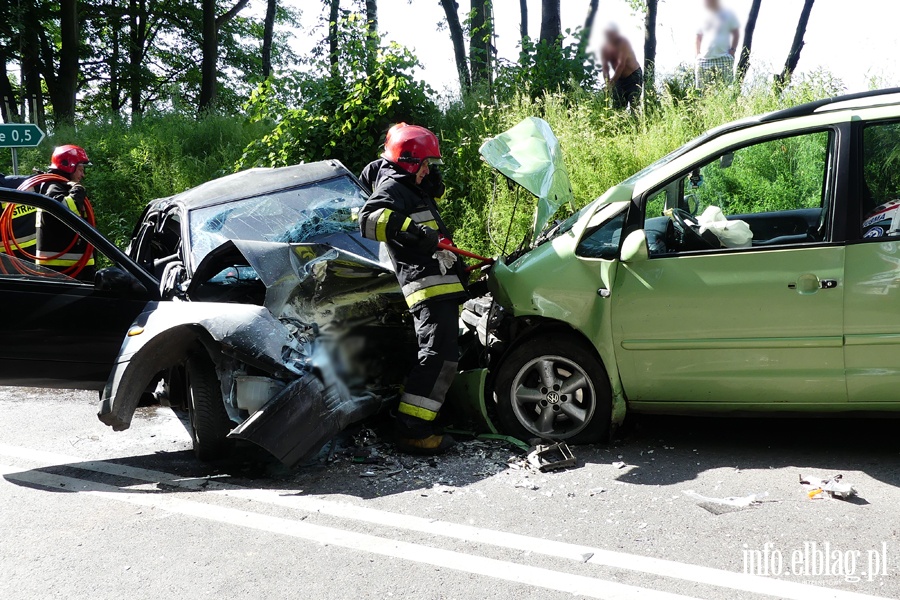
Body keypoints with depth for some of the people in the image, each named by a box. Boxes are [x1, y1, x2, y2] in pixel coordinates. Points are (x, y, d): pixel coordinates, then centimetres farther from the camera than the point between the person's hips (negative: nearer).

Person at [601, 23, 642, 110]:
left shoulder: (623, 42, -20)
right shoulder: (604, 48, -3)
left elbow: (621, 65, -27)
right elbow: (605, 68, -7)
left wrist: (612, 82, -30)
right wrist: (607, 83, -22)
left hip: (634, 76, -5)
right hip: (619, 79, 5)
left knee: (633, 105, -17)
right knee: (617, 107, -1)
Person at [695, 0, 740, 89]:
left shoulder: (728, 14, 7)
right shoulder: (704, 17, 13)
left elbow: (736, 33, 9)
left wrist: (732, 50, -3)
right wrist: (698, 54, 7)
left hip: (723, 59, -2)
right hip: (704, 59, 2)